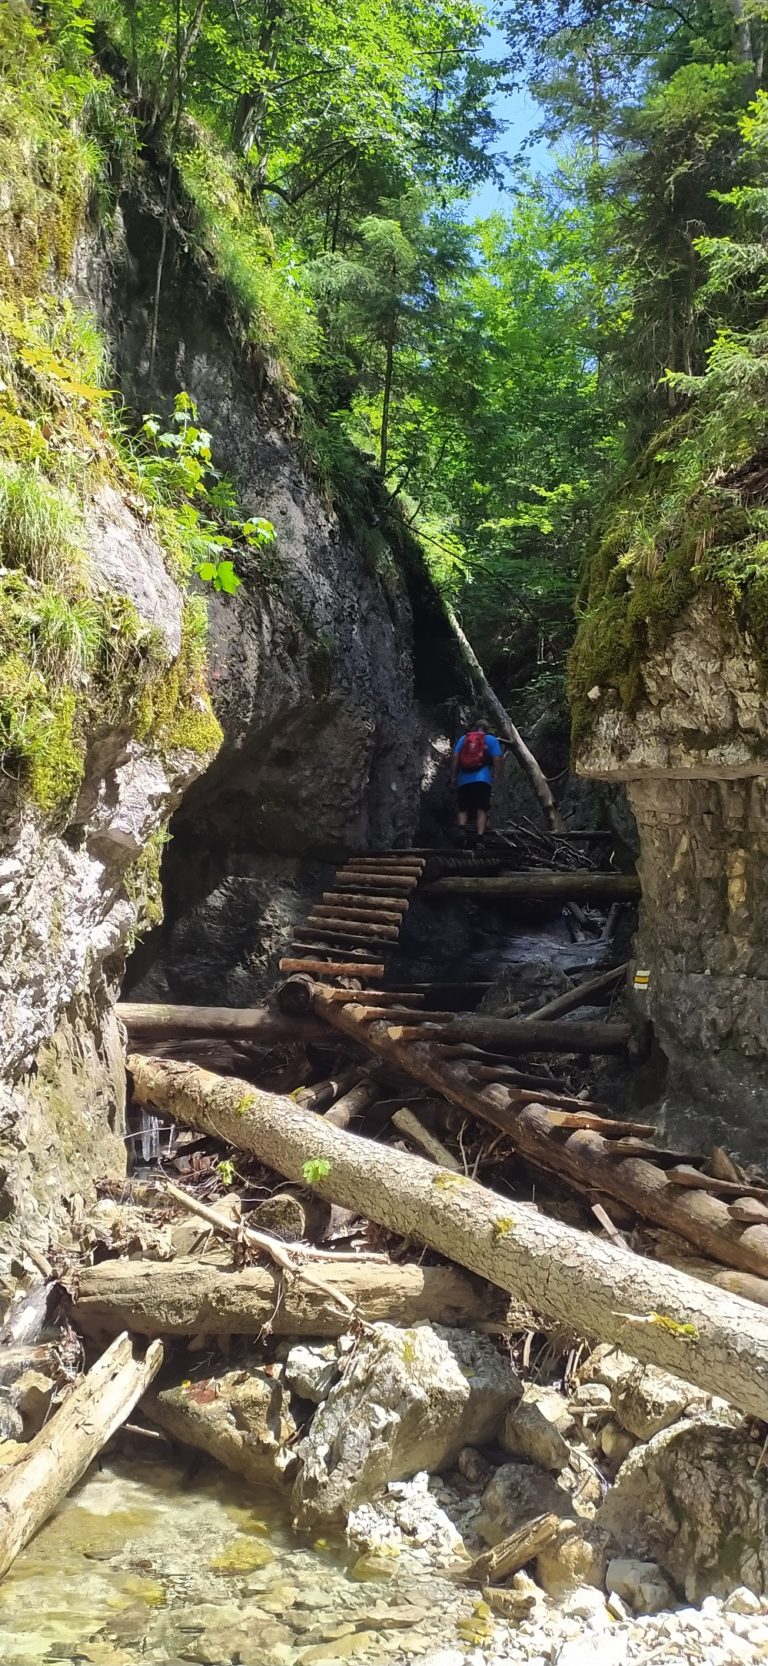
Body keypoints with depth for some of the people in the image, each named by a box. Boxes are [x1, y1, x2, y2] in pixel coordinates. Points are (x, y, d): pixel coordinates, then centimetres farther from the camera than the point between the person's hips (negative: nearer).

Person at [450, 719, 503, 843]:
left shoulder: (463, 738, 16)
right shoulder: (491, 739, 12)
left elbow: (455, 757, 6)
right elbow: (496, 759, 1)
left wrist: (453, 776, 6)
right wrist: (496, 777, 5)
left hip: (464, 780, 2)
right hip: (482, 779, -2)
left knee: (462, 808, 9)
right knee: (481, 809, -3)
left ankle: (462, 827, -18)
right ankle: (480, 836, -16)